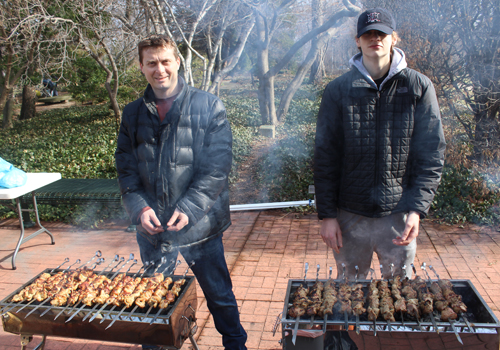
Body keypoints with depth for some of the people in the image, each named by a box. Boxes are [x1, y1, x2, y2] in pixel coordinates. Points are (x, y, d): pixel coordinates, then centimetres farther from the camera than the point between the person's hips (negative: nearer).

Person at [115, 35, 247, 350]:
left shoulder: (208, 106, -5)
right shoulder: (133, 114, 6)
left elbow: (218, 165, -11)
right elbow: (126, 168, 6)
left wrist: (189, 208, -19)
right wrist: (139, 207, -10)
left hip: (200, 226, -3)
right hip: (151, 227, 3)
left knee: (219, 295, 14)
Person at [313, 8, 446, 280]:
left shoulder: (419, 87, -2)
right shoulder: (338, 89, -2)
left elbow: (431, 156, -2)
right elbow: (325, 157, -2)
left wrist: (417, 209, -12)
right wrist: (326, 214, -5)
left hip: (399, 214, 0)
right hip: (350, 215, 0)